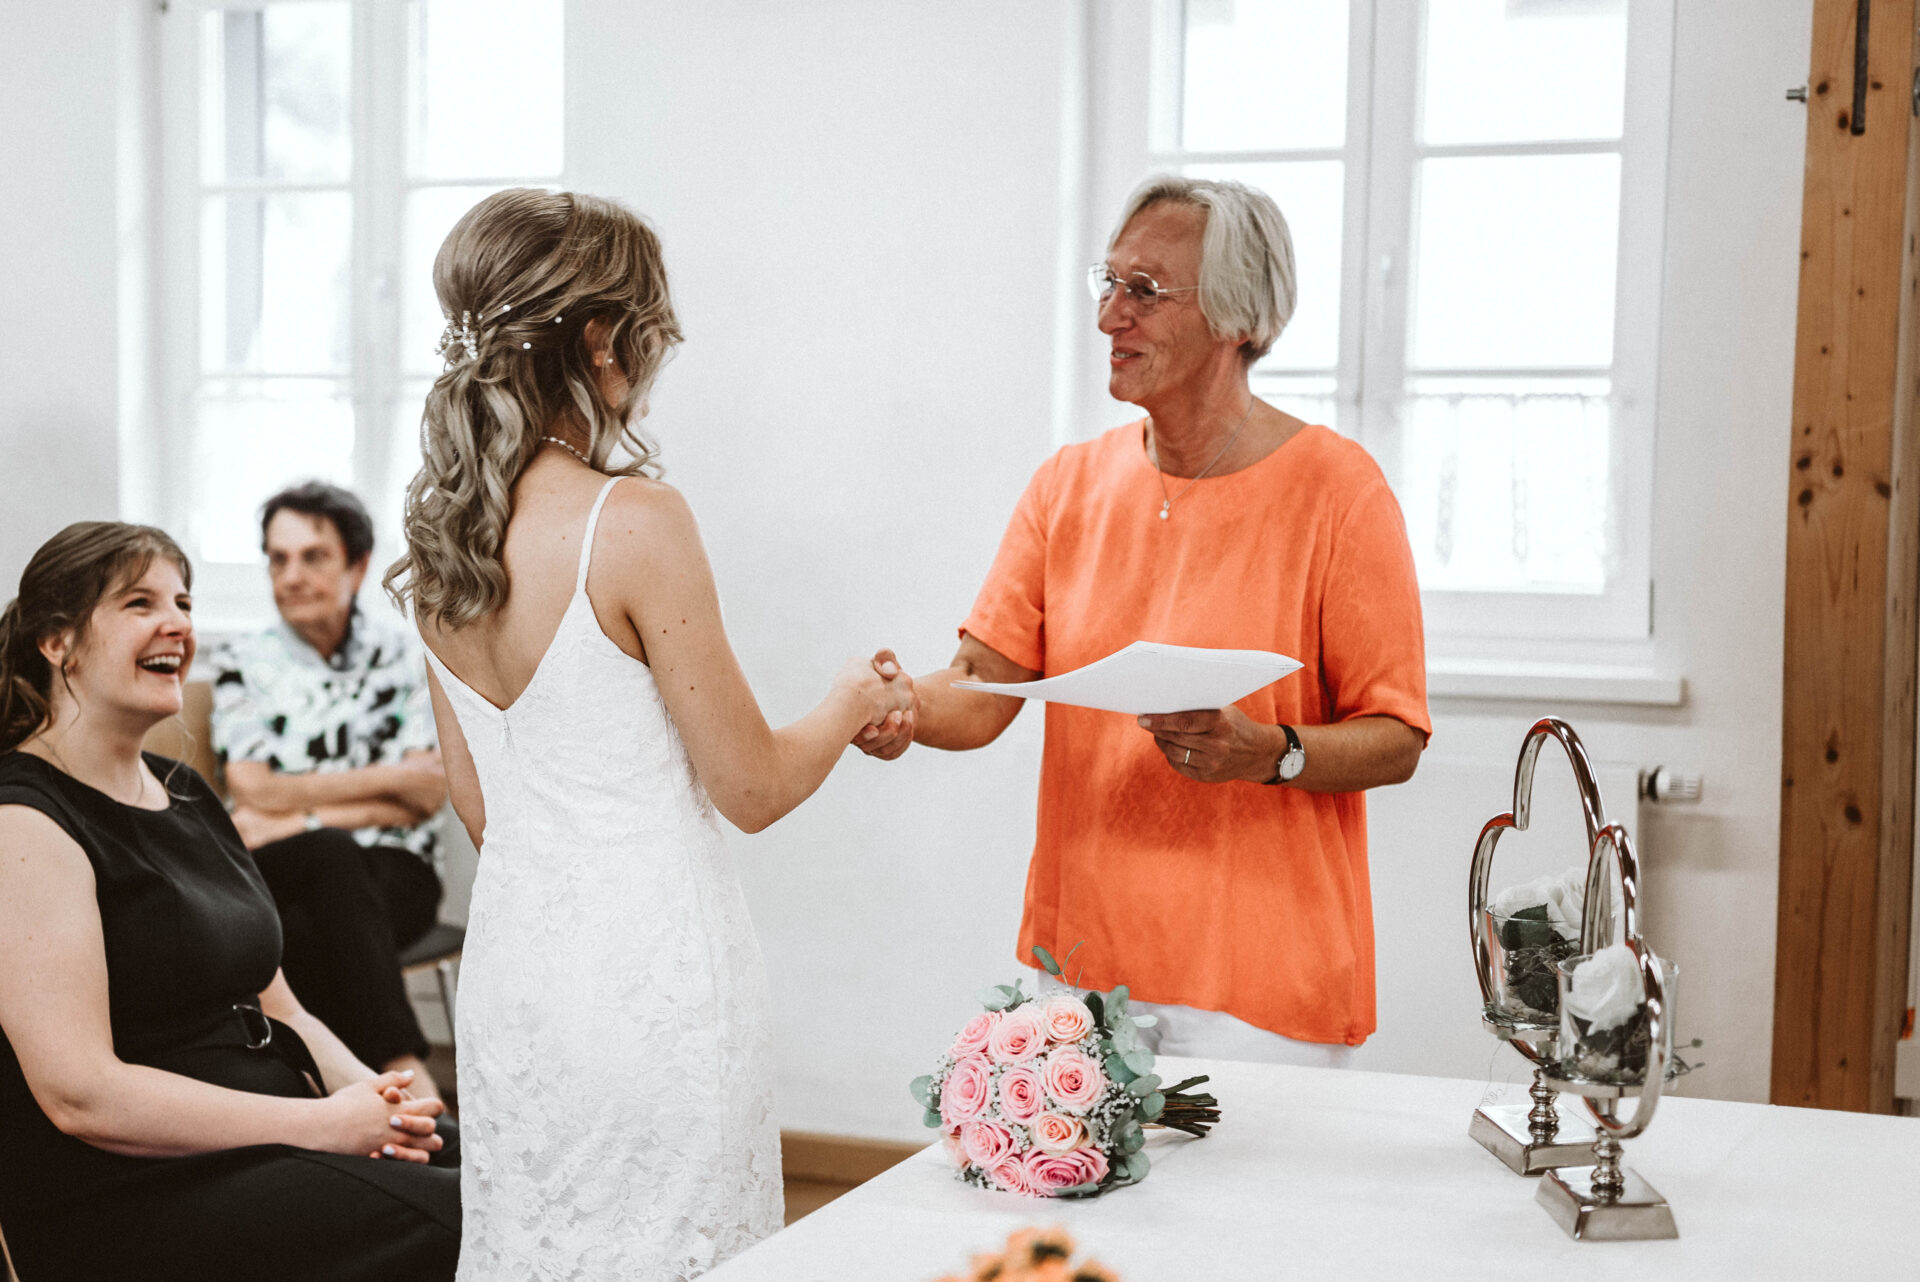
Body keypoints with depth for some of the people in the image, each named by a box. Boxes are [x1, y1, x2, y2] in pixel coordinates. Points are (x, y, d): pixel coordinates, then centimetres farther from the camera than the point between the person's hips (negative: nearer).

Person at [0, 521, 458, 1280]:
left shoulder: (184, 793, 18)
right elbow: (82, 1095, -18)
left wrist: (364, 1089, -2)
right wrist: (326, 1125, -17)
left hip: (261, 1152, 8)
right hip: (128, 1202, -8)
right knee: (456, 1219, -26)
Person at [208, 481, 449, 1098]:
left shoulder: (403, 650, 10)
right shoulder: (241, 661, 10)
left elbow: (428, 795, 1)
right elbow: (256, 793, -2)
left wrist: (302, 817, -8)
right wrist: (389, 776, -4)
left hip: (393, 870, 0)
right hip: (276, 876, 0)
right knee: (333, 859, -37)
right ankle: (404, 1071, -48)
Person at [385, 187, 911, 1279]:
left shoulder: (438, 530, 3)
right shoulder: (634, 521, -19)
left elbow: (476, 800, 12)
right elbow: (753, 788, -11)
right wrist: (856, 704, 6)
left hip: (511, 957, 7)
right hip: (650, 968, -7)